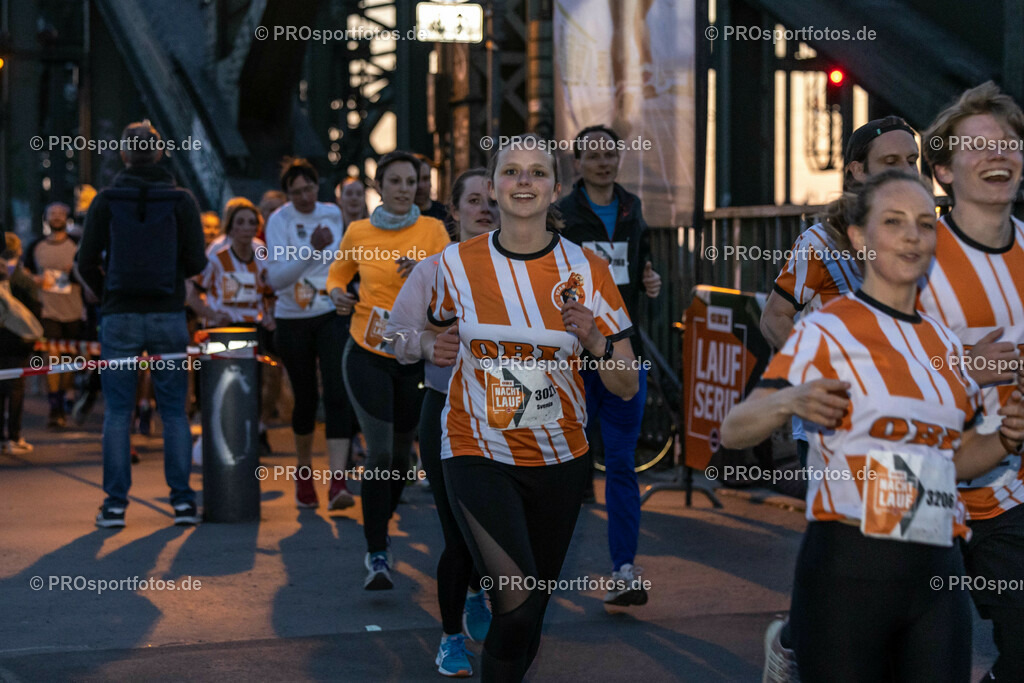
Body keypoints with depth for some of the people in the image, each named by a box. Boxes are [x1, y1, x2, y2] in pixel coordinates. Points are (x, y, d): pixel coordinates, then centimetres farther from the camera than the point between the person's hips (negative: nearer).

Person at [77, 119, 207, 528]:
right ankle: (182, 500, 4)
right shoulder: (181, 200, -1)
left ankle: (115, 504, 3)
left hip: (120, 316, 0)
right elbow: (196, 263, -3)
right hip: (168, 315, 0)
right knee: (174, 410, 7)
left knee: (117, 412, 5)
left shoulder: (106, 201, -1)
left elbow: (87, 263, -1)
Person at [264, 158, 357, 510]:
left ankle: (338, 482, -22)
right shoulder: (279, 220, -7)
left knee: (337, 395, -14)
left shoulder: (333, 214, 5)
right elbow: (276, 278, -19)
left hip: (333, 315, 1)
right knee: (306, 399, 7)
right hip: (293, 319, -1)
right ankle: (304, 472, 31)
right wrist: (312, 248, -30)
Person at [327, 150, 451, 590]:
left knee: (401, 453, 13)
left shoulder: (432, 230, -3)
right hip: (368, 354, -1)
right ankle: (376, 554, -6)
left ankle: (379, 537, 36)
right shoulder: (358, 232, 1)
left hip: (415, 356, 1)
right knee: (380, 452, -12)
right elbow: (338, 273, 18)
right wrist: (337, 293, -4)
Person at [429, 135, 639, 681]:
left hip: (557, 460, 2)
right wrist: (439, 350, -5)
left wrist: (595, 341, -21)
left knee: (534, 604, 13)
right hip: (477, 451, -2)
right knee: (517, 602, -20)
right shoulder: (459, 262, -3)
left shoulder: (586, 271, -5)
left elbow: (626, 386, -3)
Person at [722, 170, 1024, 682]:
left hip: (938, 574, 5)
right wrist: (788, 401, -32)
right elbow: (732, 433, -12)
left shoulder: (945, 344, 14)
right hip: (848, 568, -5)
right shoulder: (827, 331, -4)